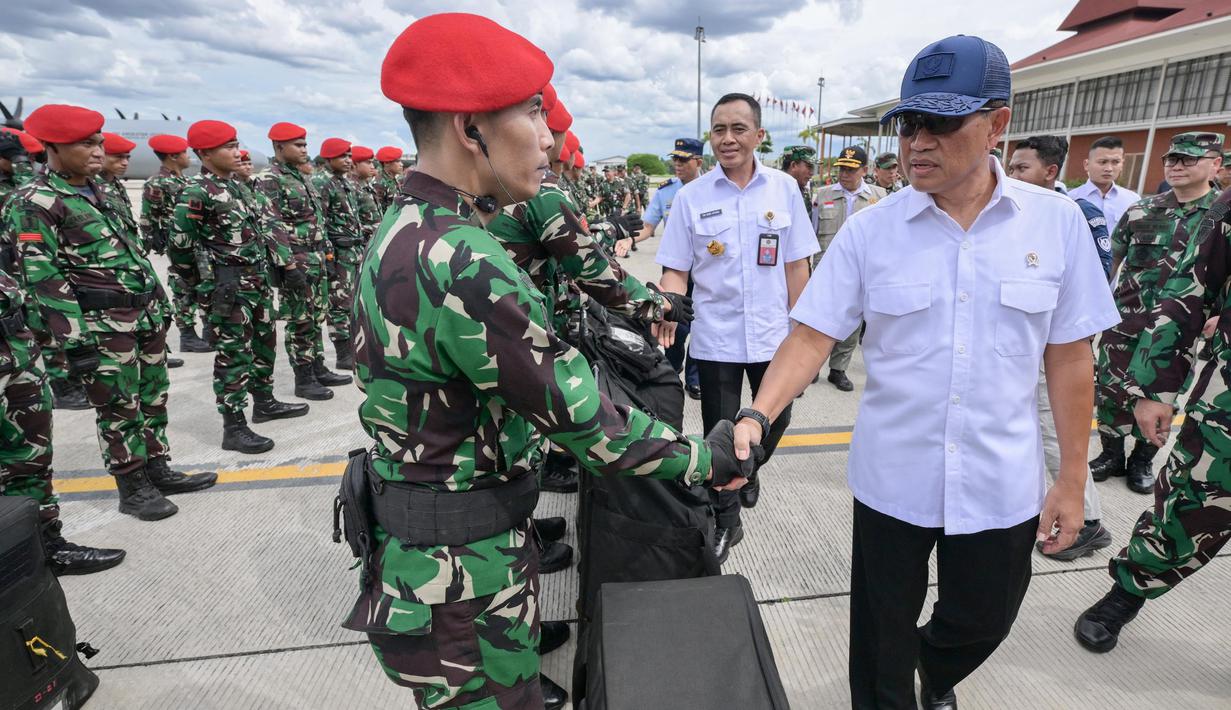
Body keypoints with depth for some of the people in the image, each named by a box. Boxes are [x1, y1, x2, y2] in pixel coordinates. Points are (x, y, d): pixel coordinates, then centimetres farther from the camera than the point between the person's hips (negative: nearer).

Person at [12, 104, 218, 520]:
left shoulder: (96, 191, 14)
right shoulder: (35, 205, -11)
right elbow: (44, 280, -15)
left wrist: (160, 300, 19)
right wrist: (74, 341, -18)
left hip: (145, 314, 8)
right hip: (103, 326, -8)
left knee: (153, 397, 15)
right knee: (119, 408, 2)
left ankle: (158, 471, 28)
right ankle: (133, 489, 16)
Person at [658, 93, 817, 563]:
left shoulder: (784, 189, 0)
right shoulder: (691, 197, -3)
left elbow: (796, 265, 3)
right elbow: (676, 270, -1)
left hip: (772, 334, 2)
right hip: (715, 337, -1)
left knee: (774, 419, 17)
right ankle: (725, 521, 29)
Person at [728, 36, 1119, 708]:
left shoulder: (1057, 222, -5)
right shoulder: (868, 230, -8)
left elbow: (1069, 357, 0)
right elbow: (813, 335, -11)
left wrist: (1072, 480, 2)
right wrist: (757, 414, -27)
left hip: (1002, 483, 2)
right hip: (892, 477, -1)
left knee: (983, 622, 23)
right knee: (882, 639, 15)